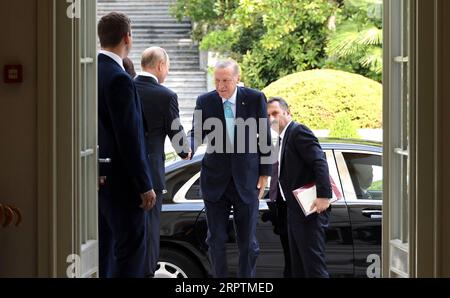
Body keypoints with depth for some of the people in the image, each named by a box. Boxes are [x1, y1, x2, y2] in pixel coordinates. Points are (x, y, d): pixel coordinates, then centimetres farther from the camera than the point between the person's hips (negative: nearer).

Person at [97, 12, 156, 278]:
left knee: (102, 250, 15)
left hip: (96, 177, 9)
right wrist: (145, 186, -15)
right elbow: (129, 139, -20)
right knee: (131, 252, -2)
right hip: (120, 180, -9)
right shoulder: (119, 80, -19)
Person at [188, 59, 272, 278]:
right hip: (215, 179, 1)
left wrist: (265, 173, 2)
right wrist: (188, 148, -26)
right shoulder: (205, 101, -3)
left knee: (247, 240, 5)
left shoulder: (255, 99, -4)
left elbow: (264, 137, 2)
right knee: (216, 239, 6)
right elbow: (197, 133, -2)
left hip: (246, 179, -1)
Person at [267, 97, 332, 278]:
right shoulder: (282, 139, 20)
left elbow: (319, 161, -20)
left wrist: (324, 196, -28)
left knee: (313, 263, -12)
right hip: (294, 210, 10)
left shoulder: (299, 131, -10)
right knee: (298, 265, 13)